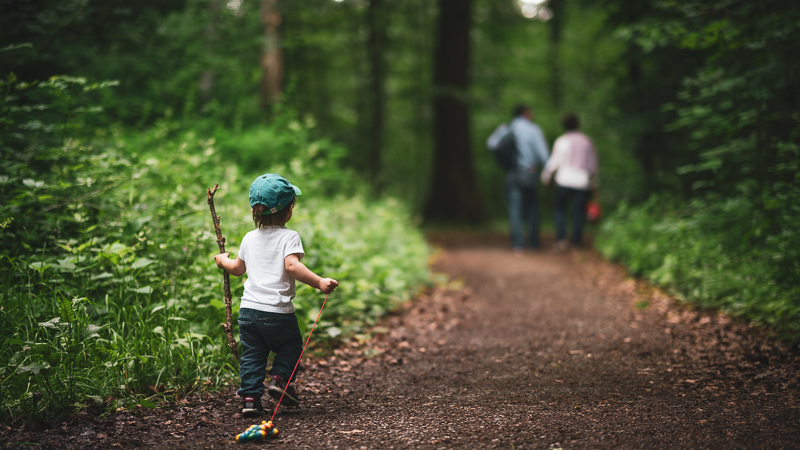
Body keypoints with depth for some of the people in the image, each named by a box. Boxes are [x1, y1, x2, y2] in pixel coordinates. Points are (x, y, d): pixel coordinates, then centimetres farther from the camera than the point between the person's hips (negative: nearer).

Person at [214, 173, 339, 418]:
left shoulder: (249, 239, 11)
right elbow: (291, 266, -24)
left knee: (252, 355, 10)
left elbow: (238, 268, 24)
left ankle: (250, 397, 3)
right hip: (278, 312, -4)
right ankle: (280, 378, 5)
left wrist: (223, 261, 45)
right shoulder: (289, 237, -7)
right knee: (291, 345, 19)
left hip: (248, 309, 5)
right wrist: (319, 282, -28)